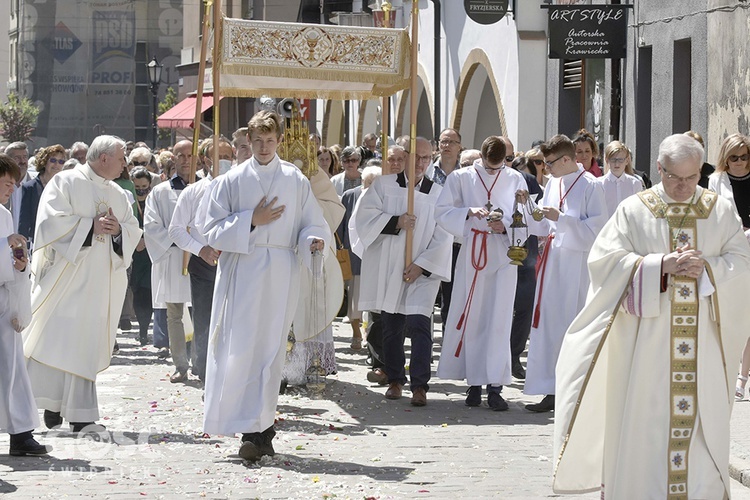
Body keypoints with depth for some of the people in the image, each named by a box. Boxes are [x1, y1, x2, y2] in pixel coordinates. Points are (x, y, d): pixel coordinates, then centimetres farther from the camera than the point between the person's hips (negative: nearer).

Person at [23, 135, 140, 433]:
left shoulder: (118, 194, 16)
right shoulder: (65, 183, -3)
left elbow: (134, 232, 15)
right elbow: (52, 221, -13)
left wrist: (118, 229, -7)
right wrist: (92, 226, -17)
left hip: (99, 283, 5)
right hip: (64, 277, -5)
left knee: (86, 344, 2)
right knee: (54, 339, -5)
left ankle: (80, 417, 2)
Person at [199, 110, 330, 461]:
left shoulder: (296, 180, 8)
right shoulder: (232, 181, 6)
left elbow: (312, 224, 9)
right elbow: (212, 228, 2)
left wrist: (314, 241, -13)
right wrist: (252, 221, -8)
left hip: (280, 275, 0)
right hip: (241, 271, 0)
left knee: (269, 350, -2)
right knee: (239, 350, -7)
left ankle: (258, 430, 1)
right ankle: (259, 429, 0)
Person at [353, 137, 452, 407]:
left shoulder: (438, 194, 4)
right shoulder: (384, 185, 5)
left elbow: (443, 238, 0)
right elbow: (364, 216, -5)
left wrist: (422, 265, -10)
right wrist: (395, 222, -16)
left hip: (422, 271, -1)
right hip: (387, 269, 1)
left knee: (419, 324, -13)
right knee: (391, 326, 8)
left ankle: (419, 385, -16)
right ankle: (395, 379, 21)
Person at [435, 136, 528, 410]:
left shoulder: (516, 180, 8)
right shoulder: (462, 178, 6)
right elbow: (442, 213, 0)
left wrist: (506, 226, -12)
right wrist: (469, 212, -16)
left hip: (503, 255, 0)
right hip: (472, 253, 0)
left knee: (499, 320, -7)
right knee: (472, 318, 1)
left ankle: (495, 385, -8)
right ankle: (474, 383, 9)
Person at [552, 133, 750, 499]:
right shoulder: (635, 210, 1)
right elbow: (606, 260, -7)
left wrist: (706, 268, -15)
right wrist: (660, 265, -18)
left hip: (703, 342, 2)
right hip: (647, 342, -2)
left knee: (704, 424, 1)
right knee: (644, 423, -2)